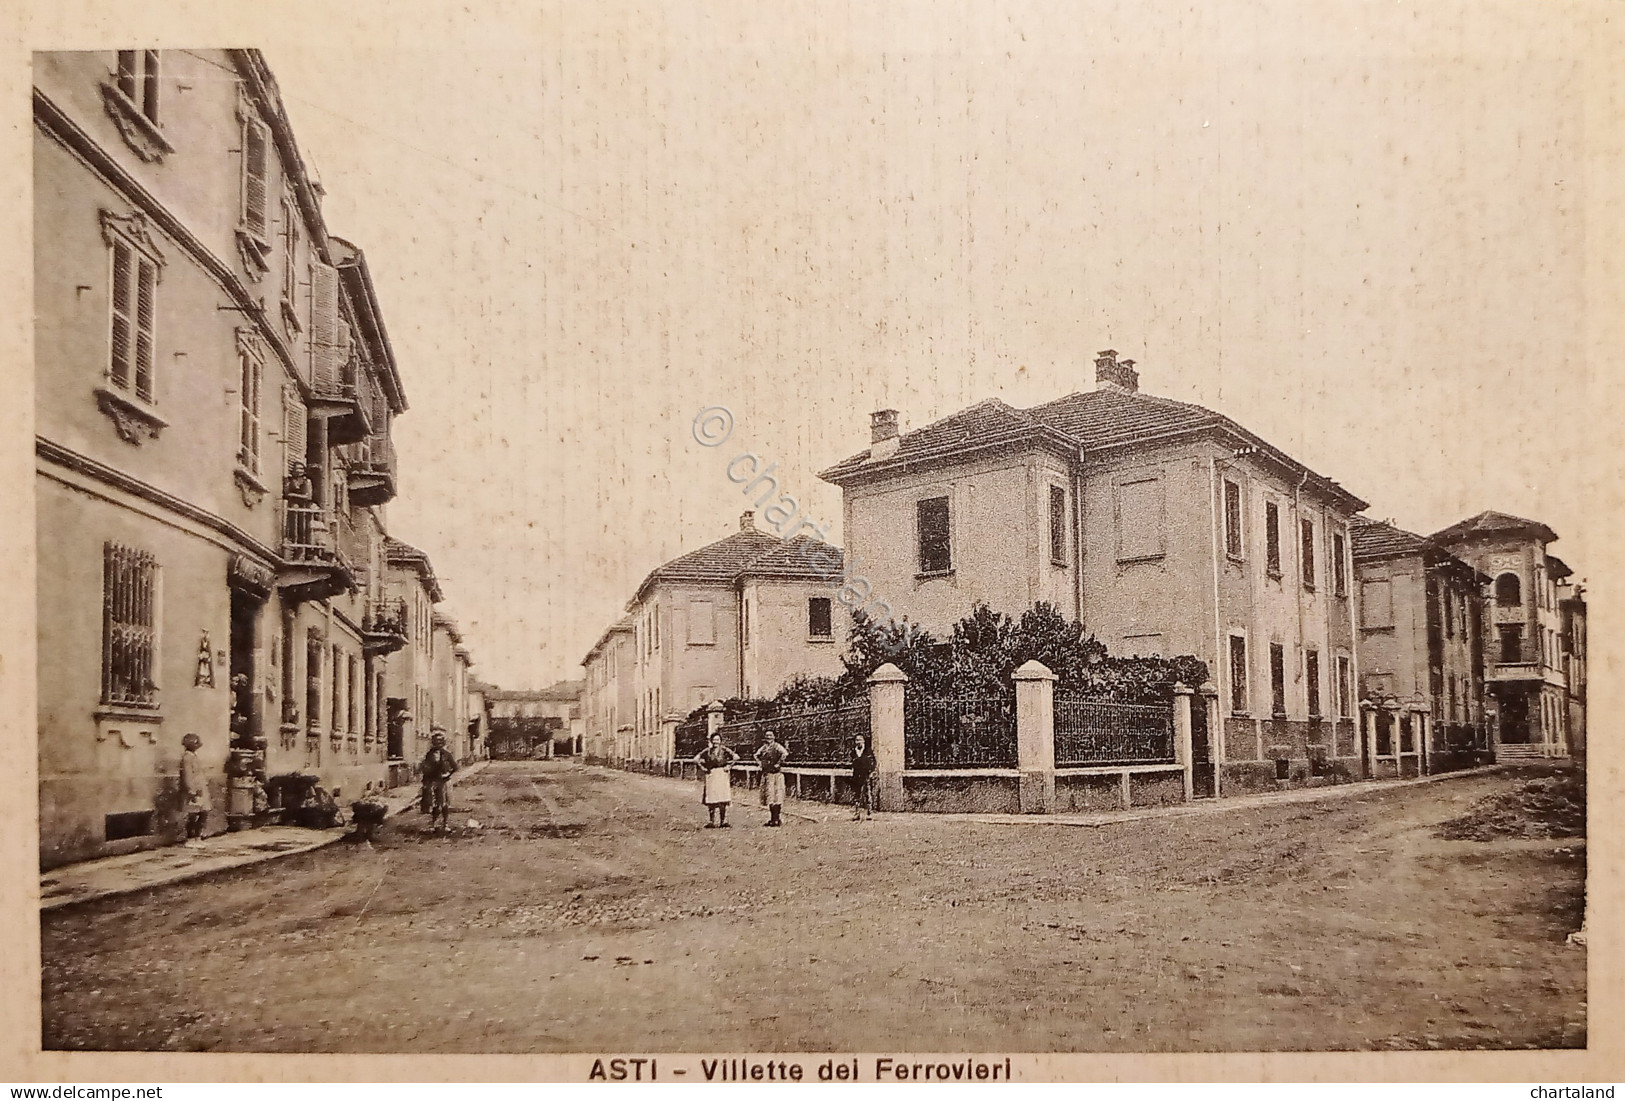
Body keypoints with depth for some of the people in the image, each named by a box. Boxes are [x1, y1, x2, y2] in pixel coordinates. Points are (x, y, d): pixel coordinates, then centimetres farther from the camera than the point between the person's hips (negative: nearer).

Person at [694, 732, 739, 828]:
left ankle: (723, 821, 0)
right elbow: (696, 759, 9)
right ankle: (711, 822, 8)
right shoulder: (707, 751, 6)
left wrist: (729, 766, -7)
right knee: (710, 800, 2)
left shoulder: (724, 750, 0)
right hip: (710, 776, 2)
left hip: (722, 775, -2)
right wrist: (702, 768, 3)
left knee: (722, 800, -5)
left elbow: (736, 757, -9)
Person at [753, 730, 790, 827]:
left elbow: (785, 754, -29)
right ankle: (772, 819, 20)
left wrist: (778, 764, -22)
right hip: (766, 773, 8)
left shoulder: (777, 746, -11)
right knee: (769, 796, 11)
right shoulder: (764, 747, 11)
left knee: (776, 796, -6)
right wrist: (759, 763, 13)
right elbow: (756, 755, 29)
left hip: (776, 774, -8)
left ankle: (776, 819, -2)